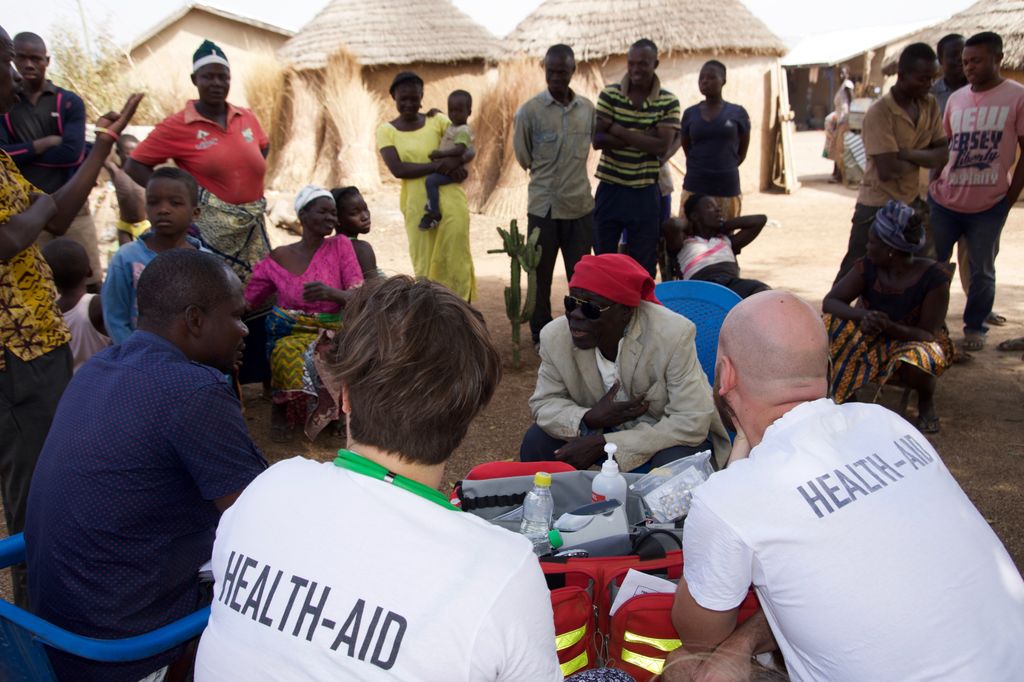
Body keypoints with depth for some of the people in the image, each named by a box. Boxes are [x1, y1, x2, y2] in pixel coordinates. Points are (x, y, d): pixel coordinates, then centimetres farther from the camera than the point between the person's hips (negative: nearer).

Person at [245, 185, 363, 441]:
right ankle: (281, 408, -3)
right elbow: (245, 300, 9)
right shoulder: (277, 259, 5)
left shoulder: (340, 245, 3)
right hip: (290, 334, 0)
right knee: (288, 354, -35)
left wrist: (331, 293, -27)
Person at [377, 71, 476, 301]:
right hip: (417, 207, 0)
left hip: (451, 203, 0)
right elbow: (397, 169, -8)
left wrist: (455, 161, -17)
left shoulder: (437, 121, 6)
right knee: (424, 267, 7)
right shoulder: (386, 130, 5)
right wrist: (437, 165, -16)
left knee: (454, 263, 1)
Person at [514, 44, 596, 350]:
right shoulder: (530, 110, -6)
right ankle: (541, 334, 20)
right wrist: (546, 175, 10)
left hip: (581, 205, 3)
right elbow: (523, 156, 3)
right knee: (541, 274, 7)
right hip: (543, 206, -2)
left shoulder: (588, 108, 3)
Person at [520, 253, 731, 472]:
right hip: (600, 427, 3)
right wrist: (589, 420, -29)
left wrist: (602, 444, -34)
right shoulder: (555, 336, -18)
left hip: (670, 435, -3)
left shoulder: (673, 335, -29)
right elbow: (544, 402, -5)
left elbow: (691, 423, -30)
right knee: (536, 442, -16)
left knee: (674, 462, -34)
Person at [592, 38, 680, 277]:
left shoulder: (669, 102, -2)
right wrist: (642, 138, -18)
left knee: (644, 264, 7)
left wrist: (618, 130, -15)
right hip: (610, 188, 1)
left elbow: (662, 146, -14)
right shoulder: (609, 94, -1)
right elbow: (598, 140, -11)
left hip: (645, 192, 0)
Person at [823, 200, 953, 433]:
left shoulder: (933, 278, -21)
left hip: (915, 341, -3)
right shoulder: (868, 268, -13)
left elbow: (928, 334, -21)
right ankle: (843, 395, -5)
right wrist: (863, 315, -41)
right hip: (874, 340, 3)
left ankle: (926, 403, 0)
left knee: (914, 365, -38)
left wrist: (891, 327, -41)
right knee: (832, 326, -24)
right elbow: (829, 302, -20)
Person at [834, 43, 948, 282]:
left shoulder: (929, 105, 3)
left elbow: (942, 155, -3)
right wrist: (922, 159, -7)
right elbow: (888, 170, -25)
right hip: (878, 207, -7)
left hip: (913, 203, 7)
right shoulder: (879, 113, -18)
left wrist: (907, 153, -19)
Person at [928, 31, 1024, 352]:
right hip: (945, 201, 3)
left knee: (982, 272, 9)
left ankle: (975, 327, 25)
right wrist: (933, 187, 5)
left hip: (988, 206, -3)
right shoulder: (955, 99, 6)